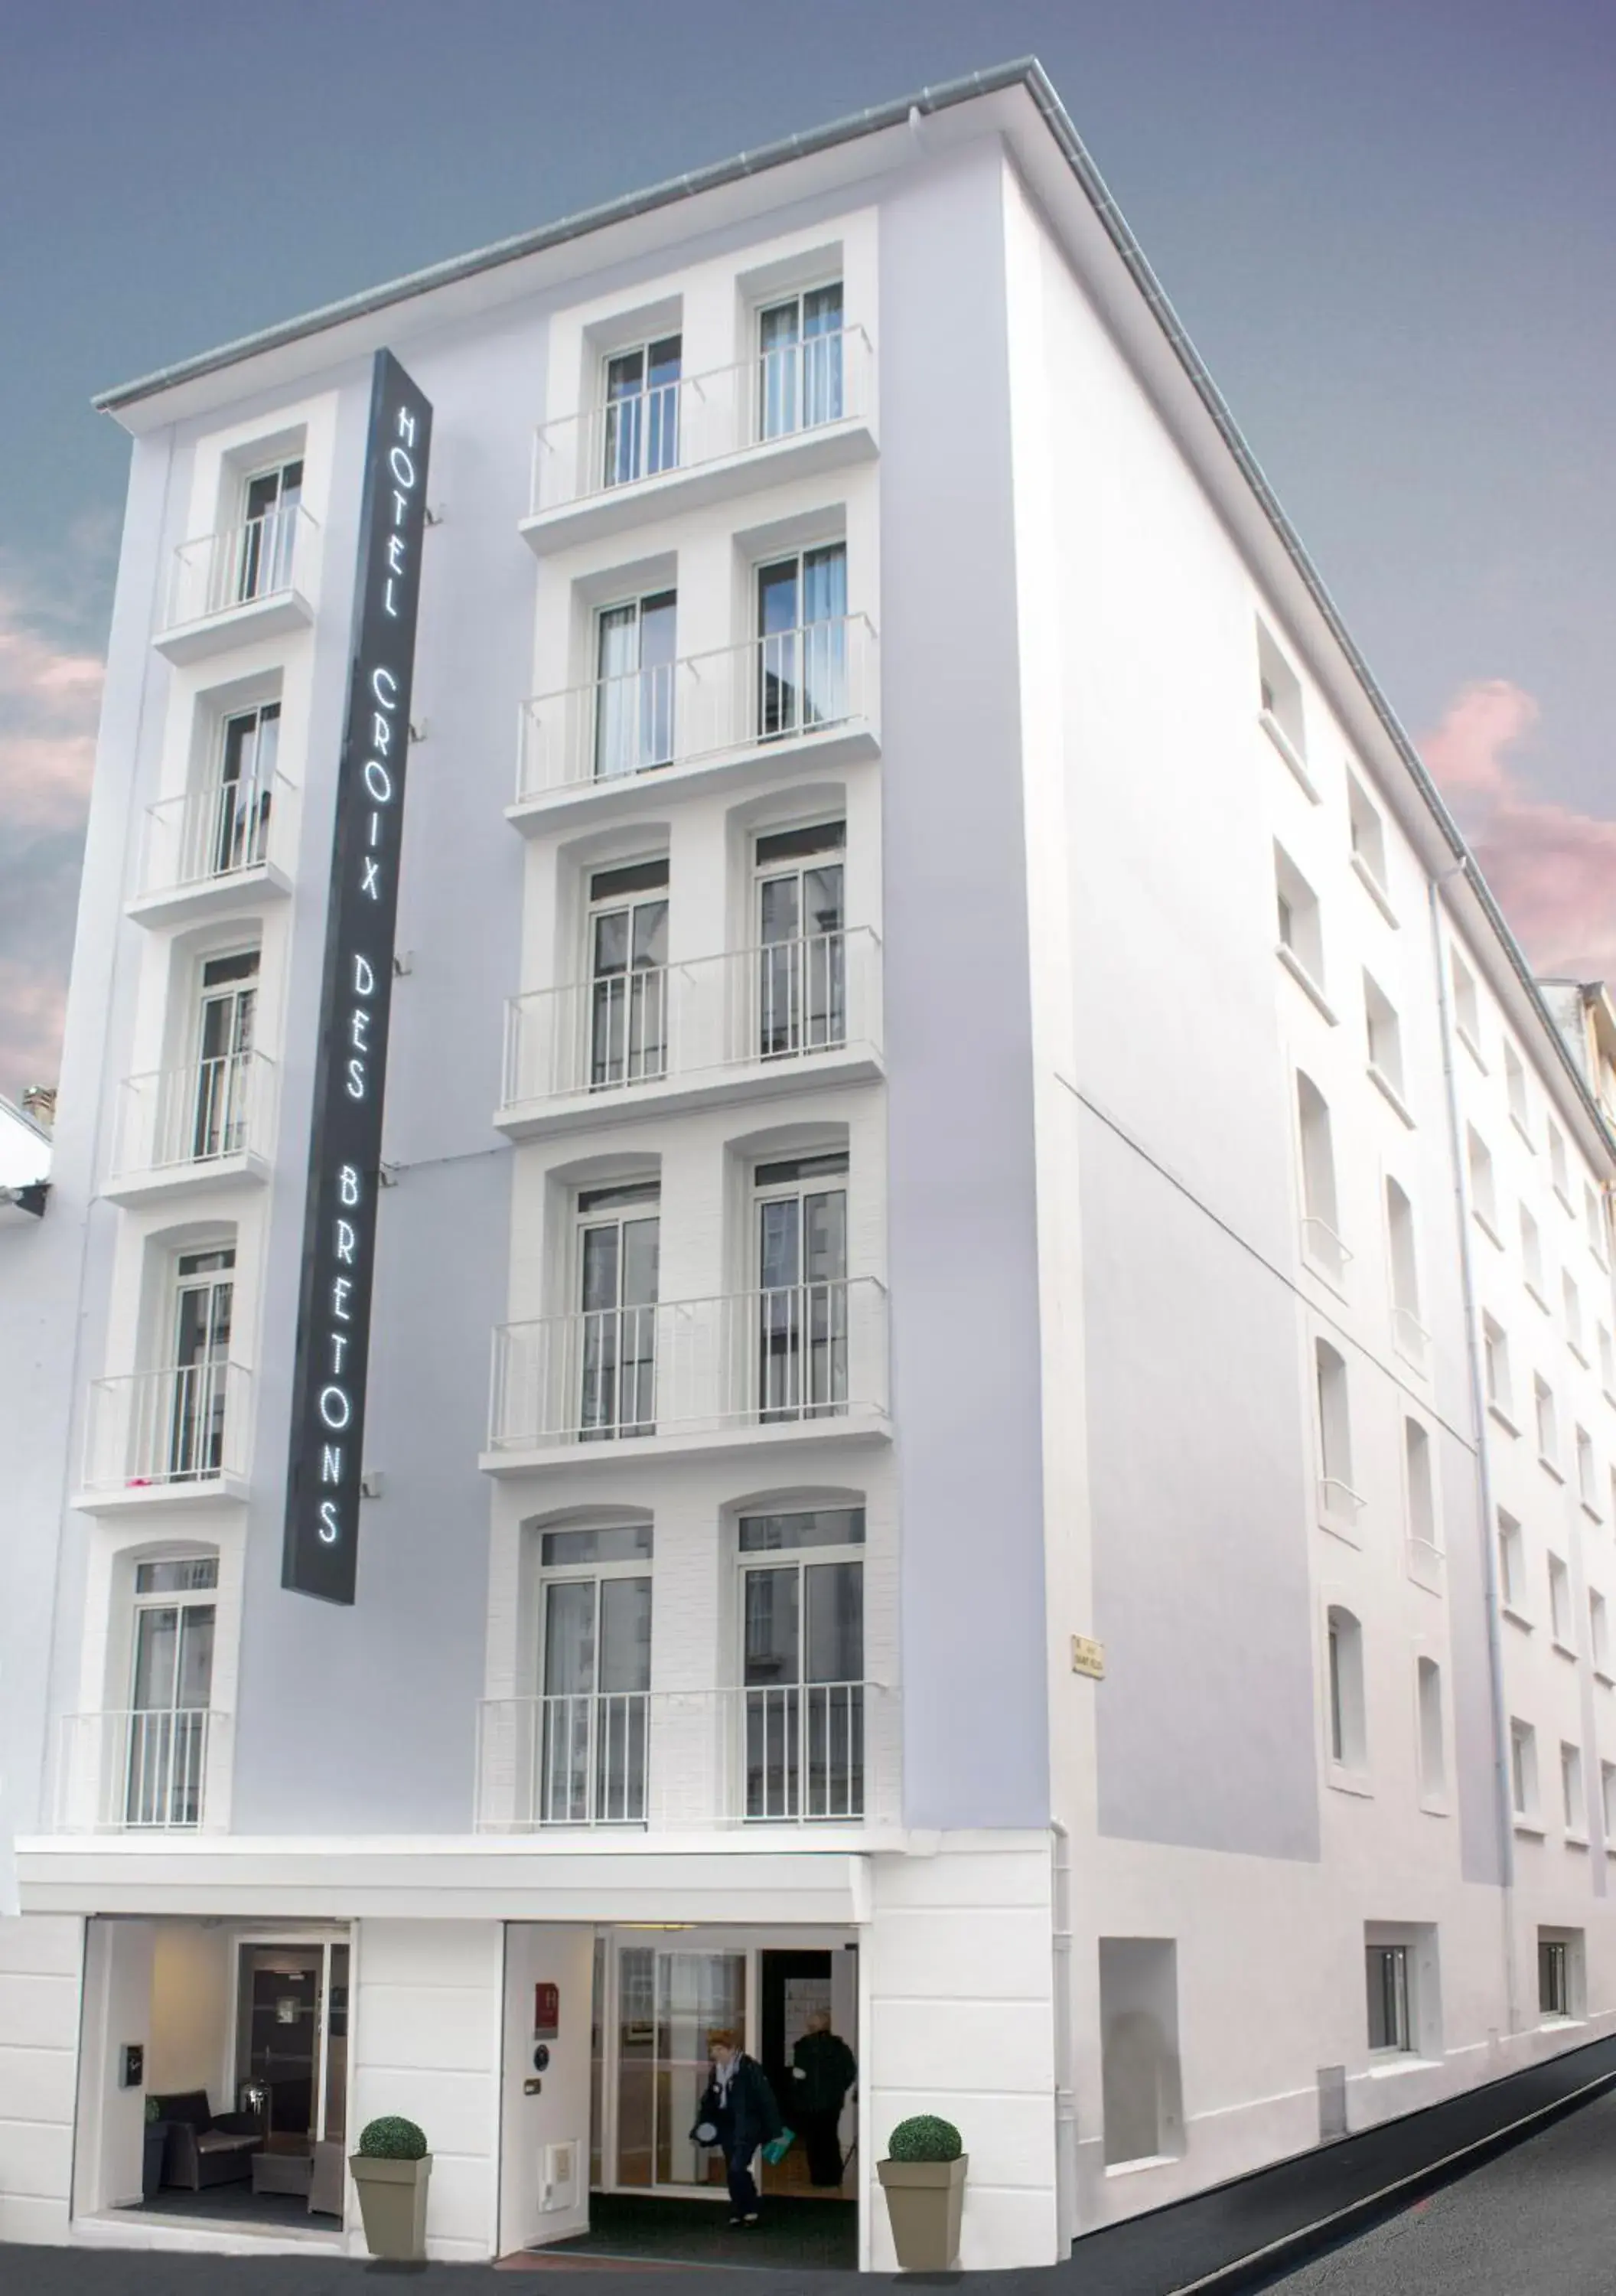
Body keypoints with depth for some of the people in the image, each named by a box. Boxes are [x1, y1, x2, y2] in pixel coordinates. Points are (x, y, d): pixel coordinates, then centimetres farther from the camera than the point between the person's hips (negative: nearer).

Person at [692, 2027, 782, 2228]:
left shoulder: (749, 2068, -15)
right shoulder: (715, 2070, 6)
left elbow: (766, 2099, -14)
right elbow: (709, 2099, 14)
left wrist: (774, 2132, -14)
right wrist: (701, 2125, 1)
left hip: (747, 2127, -7)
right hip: (727, 2126, 7)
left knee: (737, 2168, -16)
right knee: (733, 2171, 10)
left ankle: (750, 2211, -1)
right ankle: (739, 2213, 22)